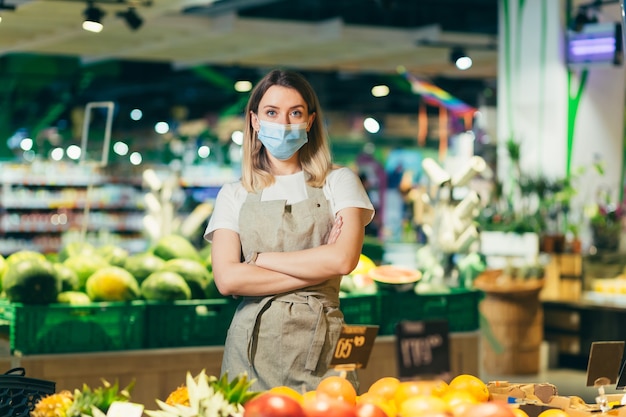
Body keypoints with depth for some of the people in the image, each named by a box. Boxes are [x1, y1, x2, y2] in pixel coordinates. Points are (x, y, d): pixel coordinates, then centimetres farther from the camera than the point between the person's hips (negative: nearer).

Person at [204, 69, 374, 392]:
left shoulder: (338, 182, 7)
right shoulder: (234, 195, 10)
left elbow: (344, 259, -9)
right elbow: (227, 279, -4)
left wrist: (258, 259, -4)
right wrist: (314, 269, -6)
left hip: (319, 344, -1)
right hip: (253, 347, 1)